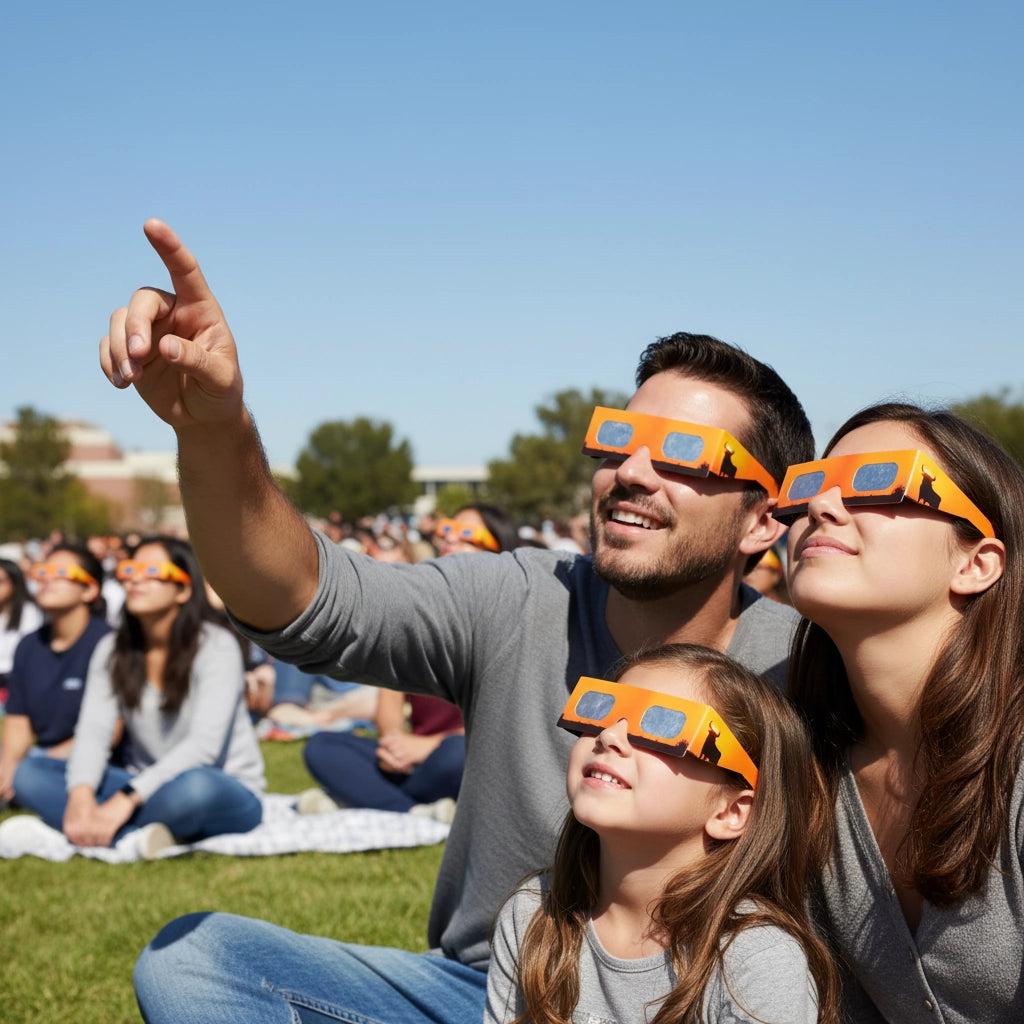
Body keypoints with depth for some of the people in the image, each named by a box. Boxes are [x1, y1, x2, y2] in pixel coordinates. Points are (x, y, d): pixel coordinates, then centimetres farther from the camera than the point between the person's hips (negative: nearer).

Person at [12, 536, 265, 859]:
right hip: (147, 790, 6)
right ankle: (136, 834, -31)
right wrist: (81, 795, -27)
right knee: (31, 773, -14)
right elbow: (93, 730, -6)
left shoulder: (216, 647, -12)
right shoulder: (113, 650, 6)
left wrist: (125, 800, -31)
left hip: (227, 794, -6)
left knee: (193, 787, -42)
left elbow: (203, 744, -22)